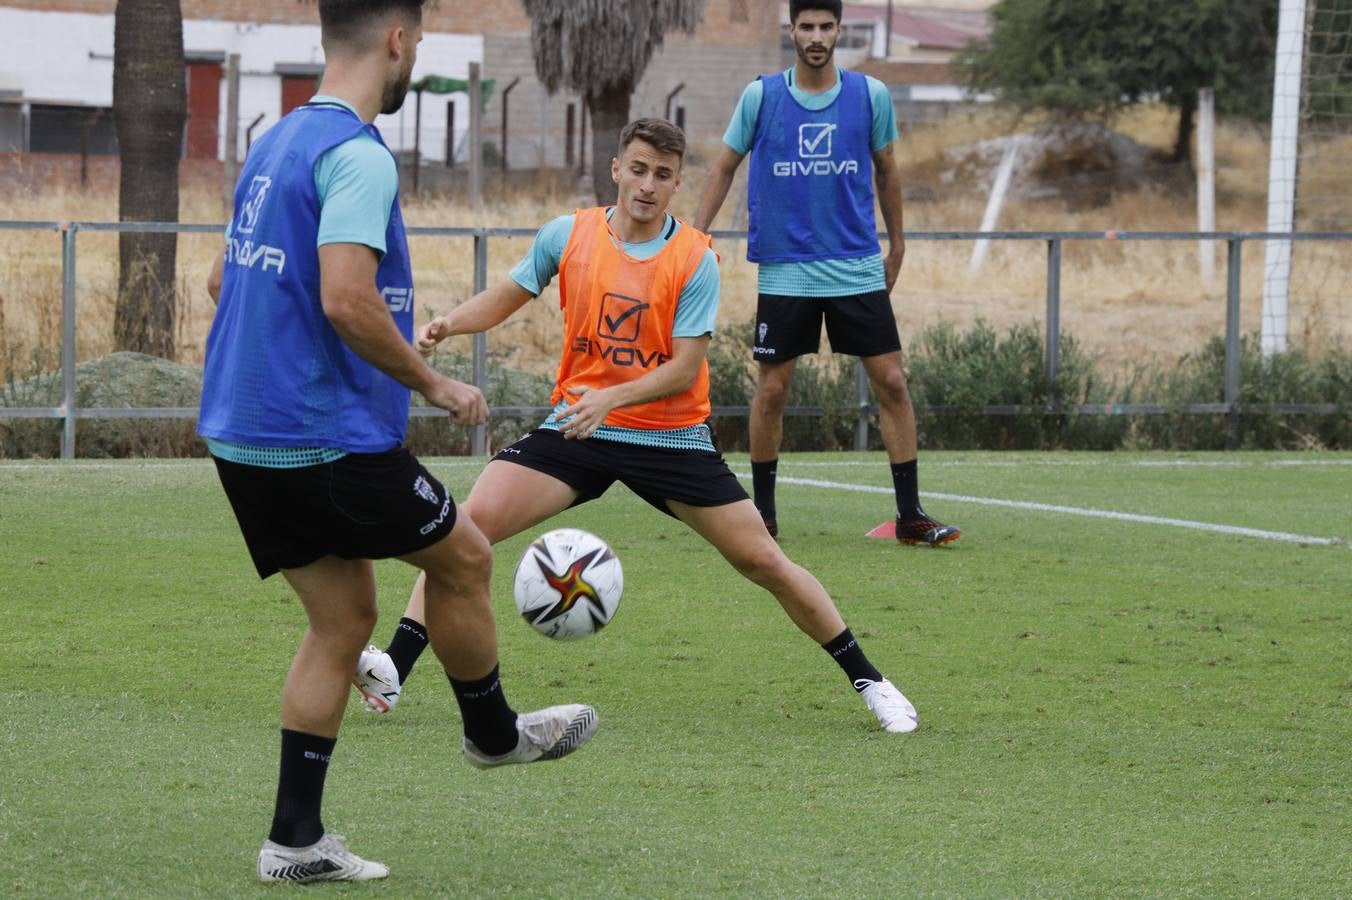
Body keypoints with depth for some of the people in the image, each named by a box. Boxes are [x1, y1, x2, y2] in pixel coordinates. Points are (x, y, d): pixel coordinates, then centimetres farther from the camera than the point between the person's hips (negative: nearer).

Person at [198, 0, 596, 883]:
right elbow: (347, 301, -26)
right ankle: (493, 733, 33)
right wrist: (437, 385, -13)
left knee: (343, 618, 14)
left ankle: (296, 838, 11)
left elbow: (226, 281, 21)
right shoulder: (358, 154, -17)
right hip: (328, 439, -9)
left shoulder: (276, 143, 12)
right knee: (464, 557, 13)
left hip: (244, 435, 9)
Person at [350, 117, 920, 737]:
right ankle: (393, 670, -17)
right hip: (576, 427, 2)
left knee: (764, 561, -4)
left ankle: (866, 681, 11)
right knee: (473, 519, -18)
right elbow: (505, 297, 12)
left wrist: (612, 398, -31)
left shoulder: (695, 260, -10)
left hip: (672, 439, -2)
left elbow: (685, 369, -15)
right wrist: (449, 324, -9)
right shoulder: (568, 236, -2)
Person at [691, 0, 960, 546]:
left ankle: (910, 516, 2)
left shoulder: (870, 96, 0)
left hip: (858, 269, 1)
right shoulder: (761, 97, -2)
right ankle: (762, 514, 16)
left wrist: (897, 244, 18)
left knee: (891, 382, -4)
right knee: (771, 389, 0)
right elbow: (725, 167, 9)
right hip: (784, 271, -1)